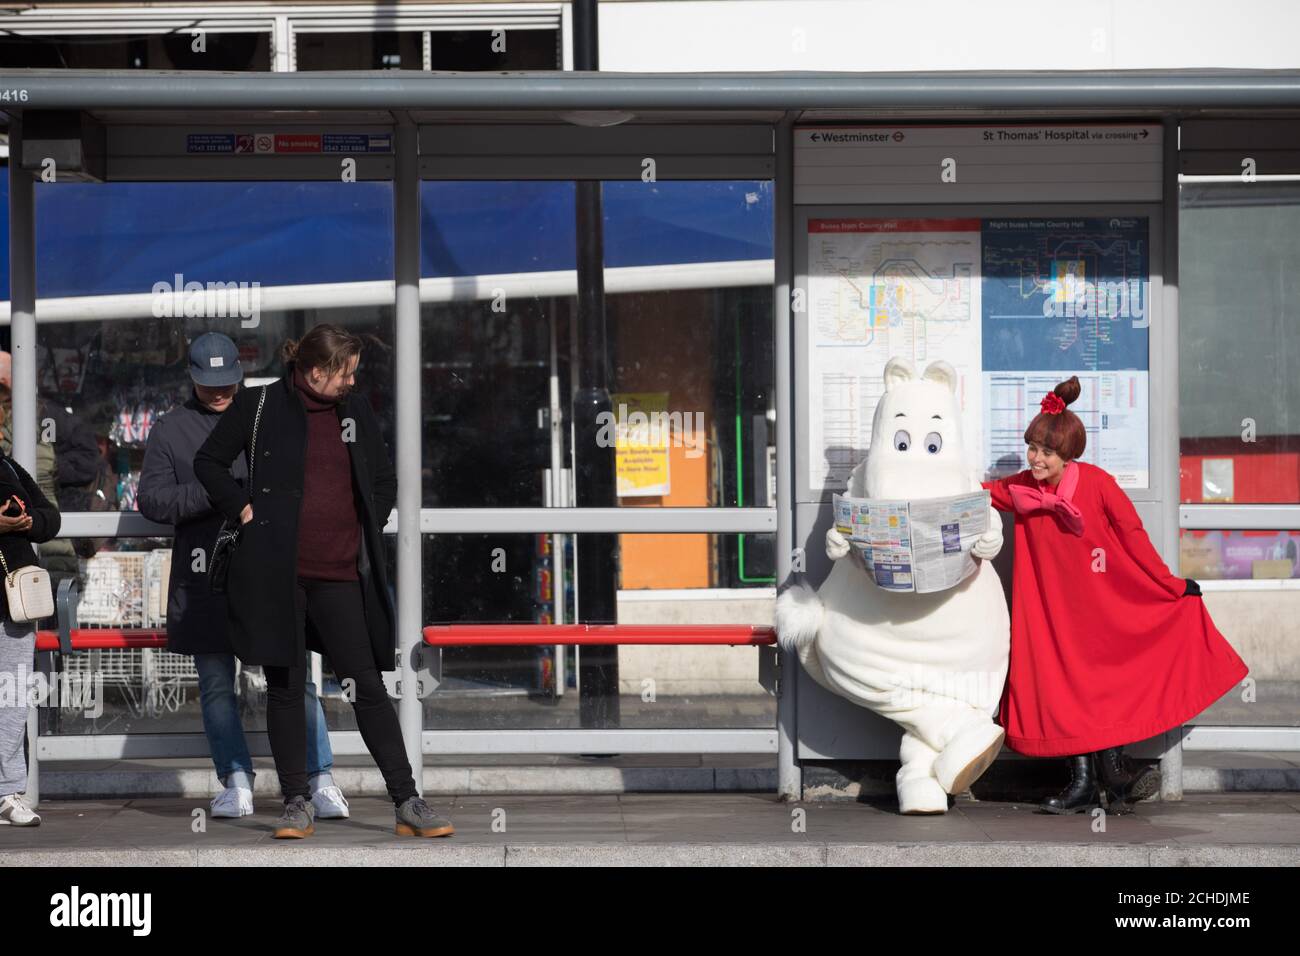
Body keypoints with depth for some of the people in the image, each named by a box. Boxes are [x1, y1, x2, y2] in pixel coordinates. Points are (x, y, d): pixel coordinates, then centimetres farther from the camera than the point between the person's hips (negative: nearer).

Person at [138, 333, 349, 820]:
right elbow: (151, 500, 0)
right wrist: (213, 494, -12)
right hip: (204, 575, 1)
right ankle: (237, 783, 12)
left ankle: (321, 780, -5)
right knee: (216, 686, 4)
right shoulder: (170, 429, 10)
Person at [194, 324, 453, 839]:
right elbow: (209, 461, 8)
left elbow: (384, 479, 21)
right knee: (285, 686, 3)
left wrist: (367, 529, 9)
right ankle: (297, 804, 11)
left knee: (368, 686, 0)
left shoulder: (355, 411, 10)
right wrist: (243, 508, -3)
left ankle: (407, 802, 2)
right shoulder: (260, 405, -1)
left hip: (340, 574, 2)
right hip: (278, 571, -2)